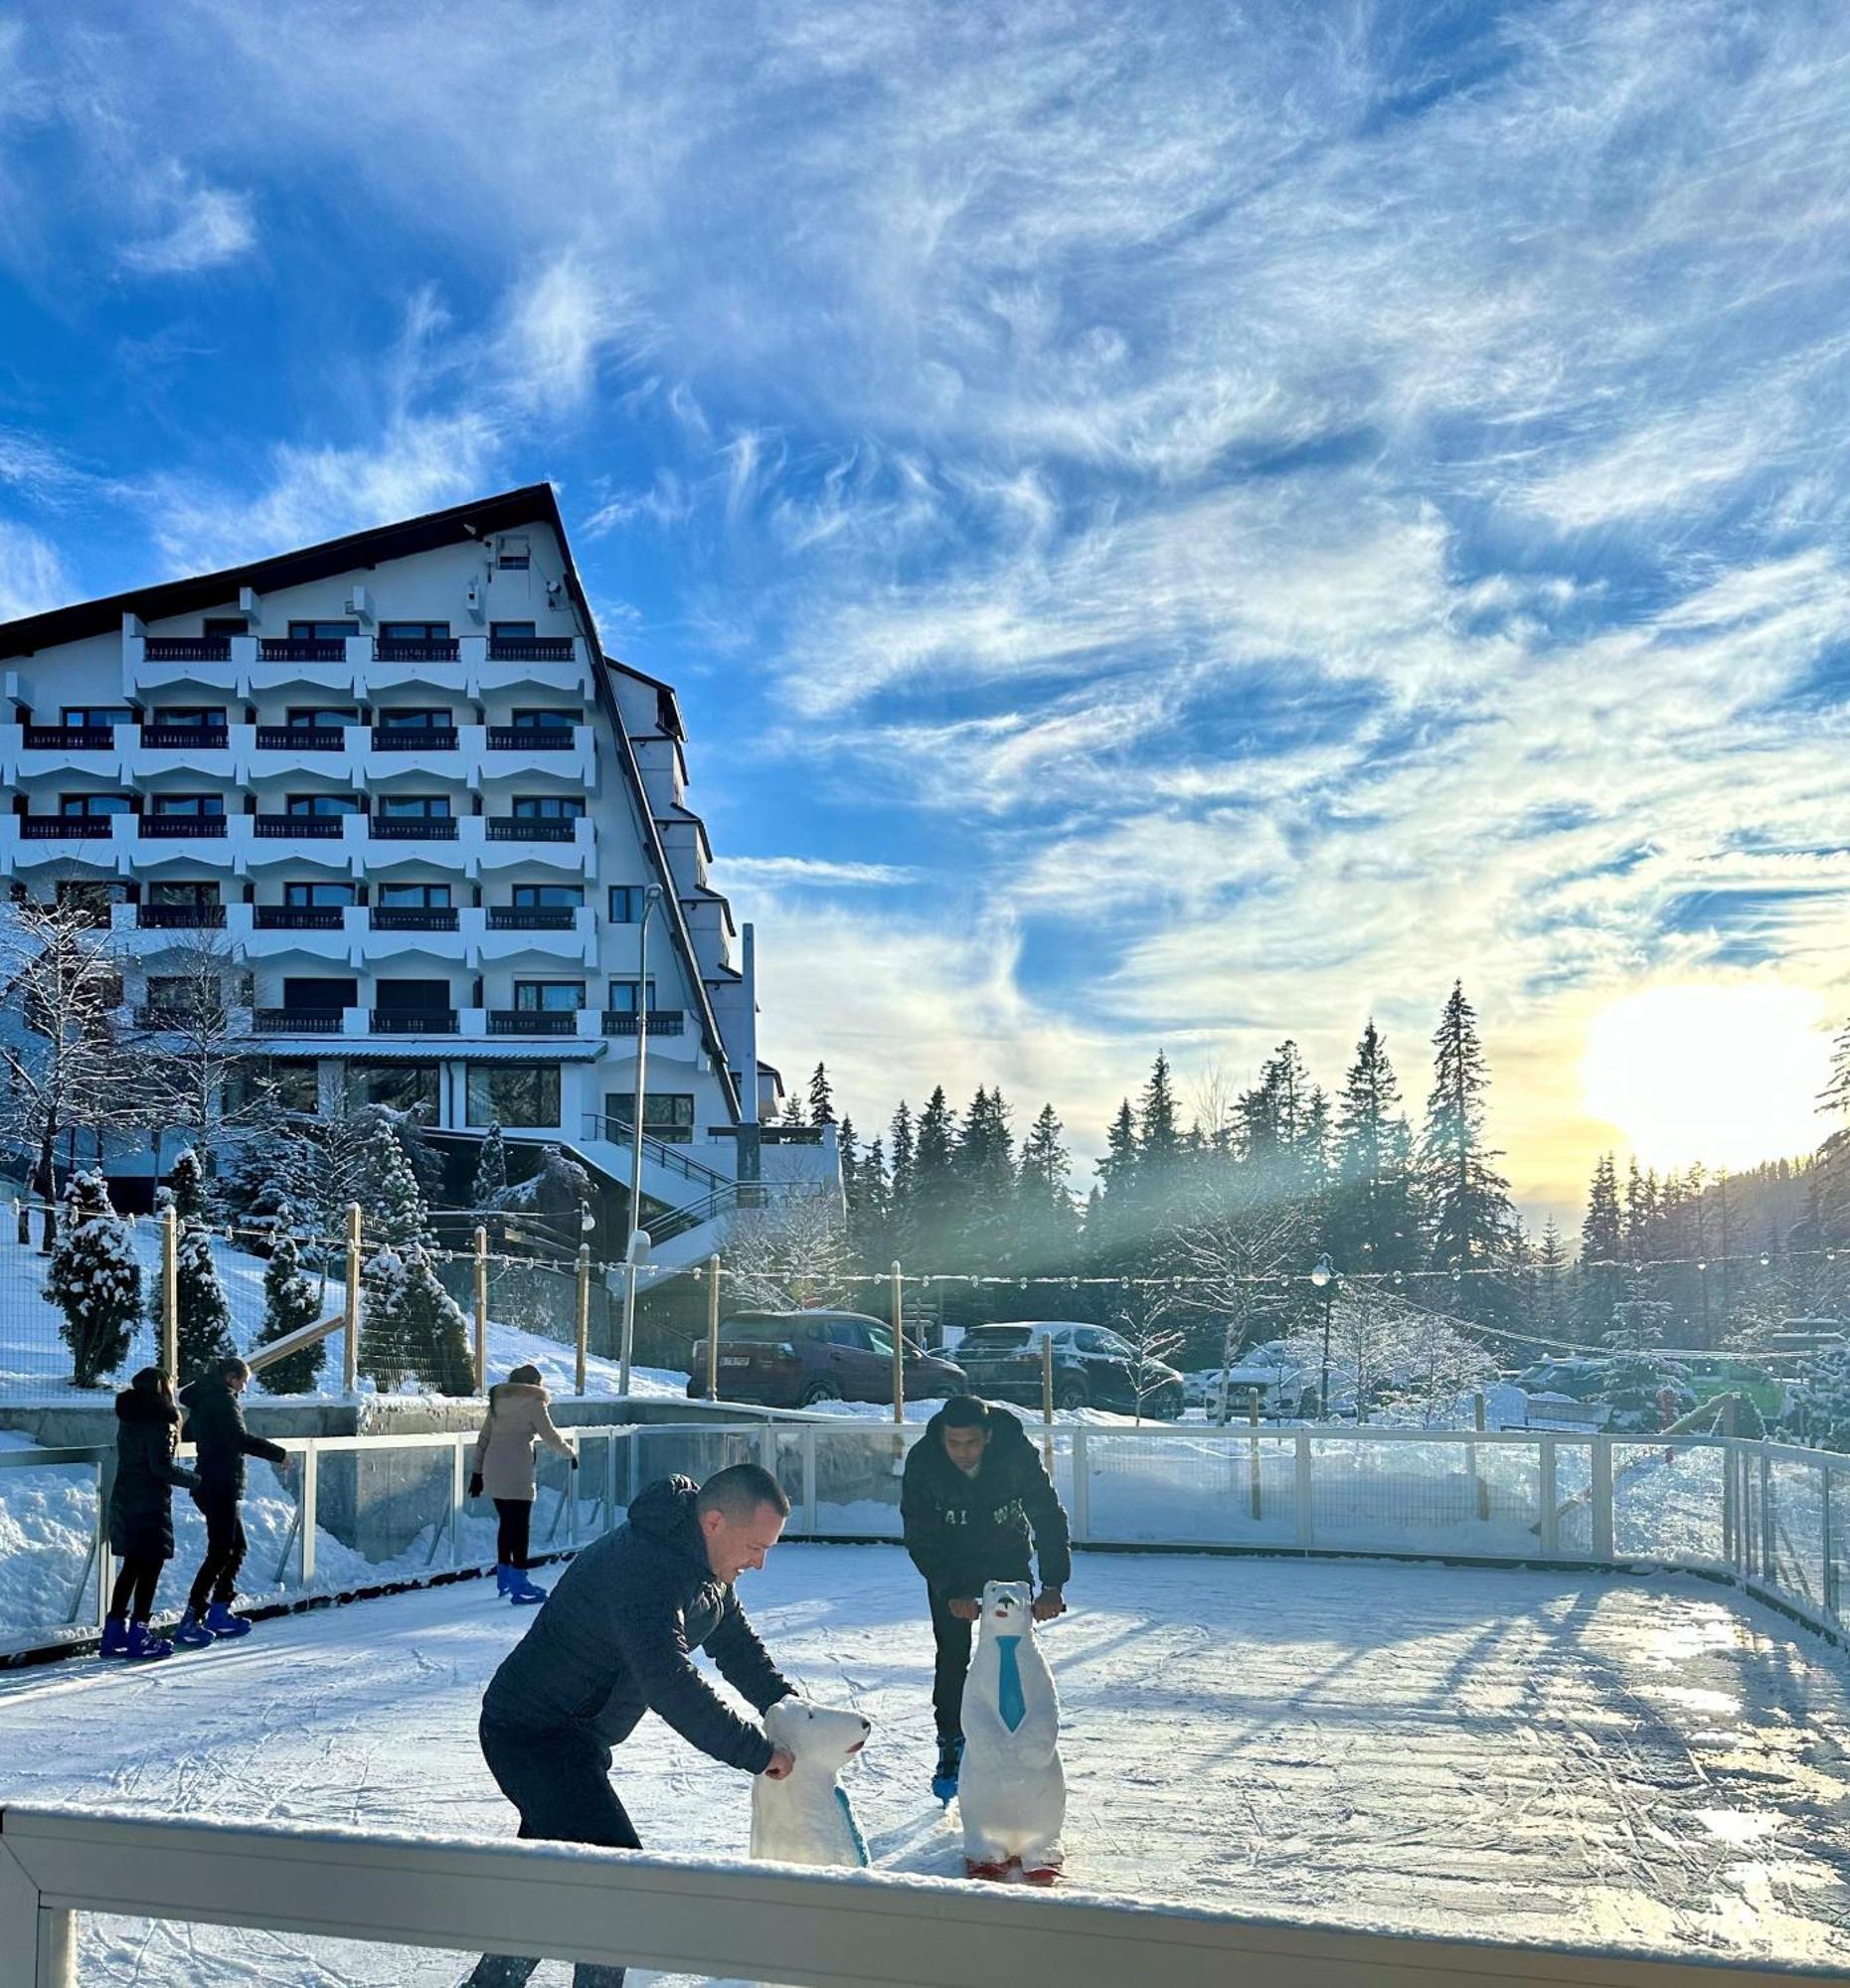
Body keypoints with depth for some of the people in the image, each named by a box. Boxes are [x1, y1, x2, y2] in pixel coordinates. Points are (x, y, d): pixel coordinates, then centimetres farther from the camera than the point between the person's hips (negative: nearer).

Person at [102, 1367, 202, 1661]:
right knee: (150, 1567, -2)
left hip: (123, 1502, 8)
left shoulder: (128, 1418, 12)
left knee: (131, 1566, 15)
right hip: (150, 1505, -8)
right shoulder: (158, 1421, -14)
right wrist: (195, 1481, -8)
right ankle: (138, 1633, -3)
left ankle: (115, 1630, 17)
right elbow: (162, 1466, -19)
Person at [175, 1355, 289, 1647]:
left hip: (208, 1484, 10)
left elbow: (190, 1432, 27)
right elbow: (241, 1440, -24)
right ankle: (191, 1621, -10)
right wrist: (278, 1453, -18)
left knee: (236, 1546, 18)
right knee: (219, 1553, -8)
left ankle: (219, 1614, 22)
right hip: (221, 1487, -10)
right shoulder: (223, 1400, -14)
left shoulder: (202, 1399, 15)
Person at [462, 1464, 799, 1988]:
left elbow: (738, 1646, 13)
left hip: (577, 1736, 10)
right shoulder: (641, 1569, -31)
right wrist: (757, 1752, -31)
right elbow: (671, 1684, -37)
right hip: (534, 1733, -10)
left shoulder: (706, 1567, 2)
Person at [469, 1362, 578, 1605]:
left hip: (493, 1470, 7)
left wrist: (477, 1471, 19)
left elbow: (483, 1439, 16)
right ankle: (519, 1584, -5)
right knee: (520, 1525, -3)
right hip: (516, 1472, -7)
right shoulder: (533, 1401, -3)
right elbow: (550, 1436, -1)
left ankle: (504, 1578, 23)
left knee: (506, 1522, 17)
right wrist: (571, 1453, 15)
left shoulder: (497, 1401, 16)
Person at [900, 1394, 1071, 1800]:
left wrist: (1053, 1586, -36)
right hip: (949, 1566, 0)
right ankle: (950, 1751, 6)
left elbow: (1048, 1517, -25)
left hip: (1007, 1560, 0)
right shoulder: (922, 1461, -28)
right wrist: (951, 1592, -31)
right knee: (952, 1657, -5)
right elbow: (919, 1537, -20)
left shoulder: (1017, 1453, -30)